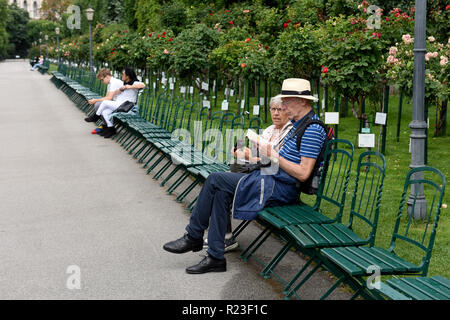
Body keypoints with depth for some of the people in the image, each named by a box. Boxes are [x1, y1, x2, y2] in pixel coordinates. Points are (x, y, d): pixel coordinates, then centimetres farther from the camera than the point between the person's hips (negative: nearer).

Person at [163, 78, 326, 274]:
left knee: (215, 180, -11)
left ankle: (194, 237, 4)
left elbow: (303, 173, -23)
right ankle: (215, 257, -2)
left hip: (281, 189, -10)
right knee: (221, 193, -3)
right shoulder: (298, 123, 15)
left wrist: (273, 154, -17)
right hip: (273, 179, 10)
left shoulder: (312, 129, -17)